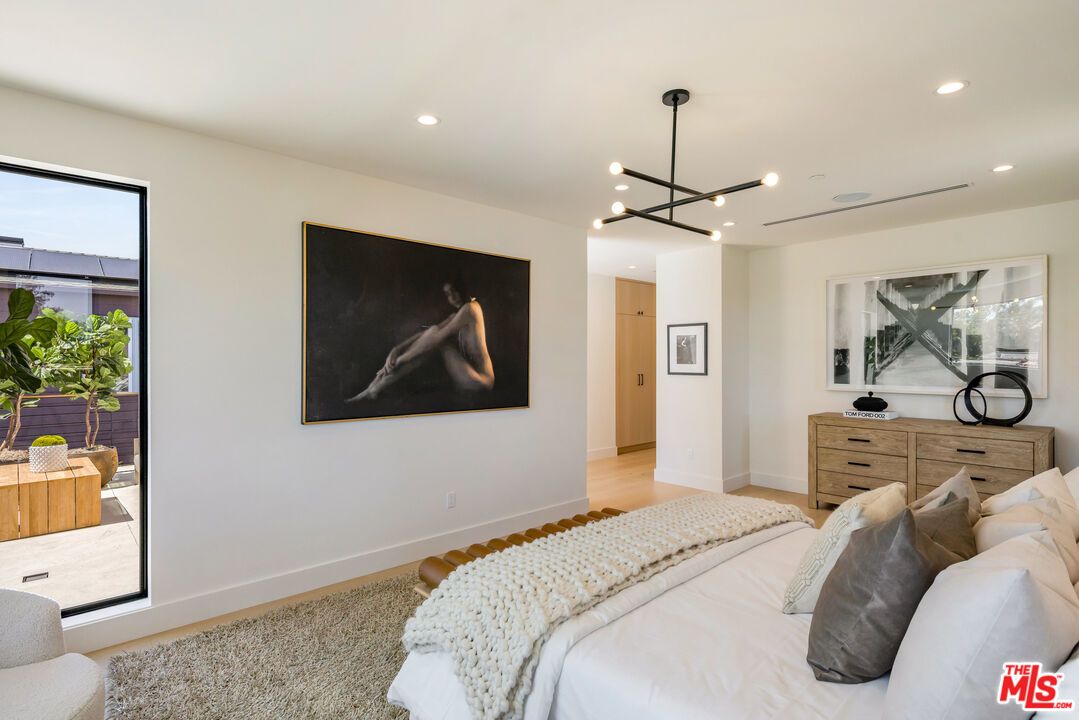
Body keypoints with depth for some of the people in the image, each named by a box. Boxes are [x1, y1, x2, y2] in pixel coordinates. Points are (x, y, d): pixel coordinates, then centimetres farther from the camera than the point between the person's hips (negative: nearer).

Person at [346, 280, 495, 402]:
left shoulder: (470, 307, -10)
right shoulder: (457, 314, 18)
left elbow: (438, 337, -15)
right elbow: (426, 334, 9)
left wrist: (400, 359, -13)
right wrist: (396, 350, -6)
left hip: (480, 378, -8)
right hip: (471, 374, 8)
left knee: (436, 335, -15)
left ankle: (375, 389, -13)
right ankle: (373, 389, -12)